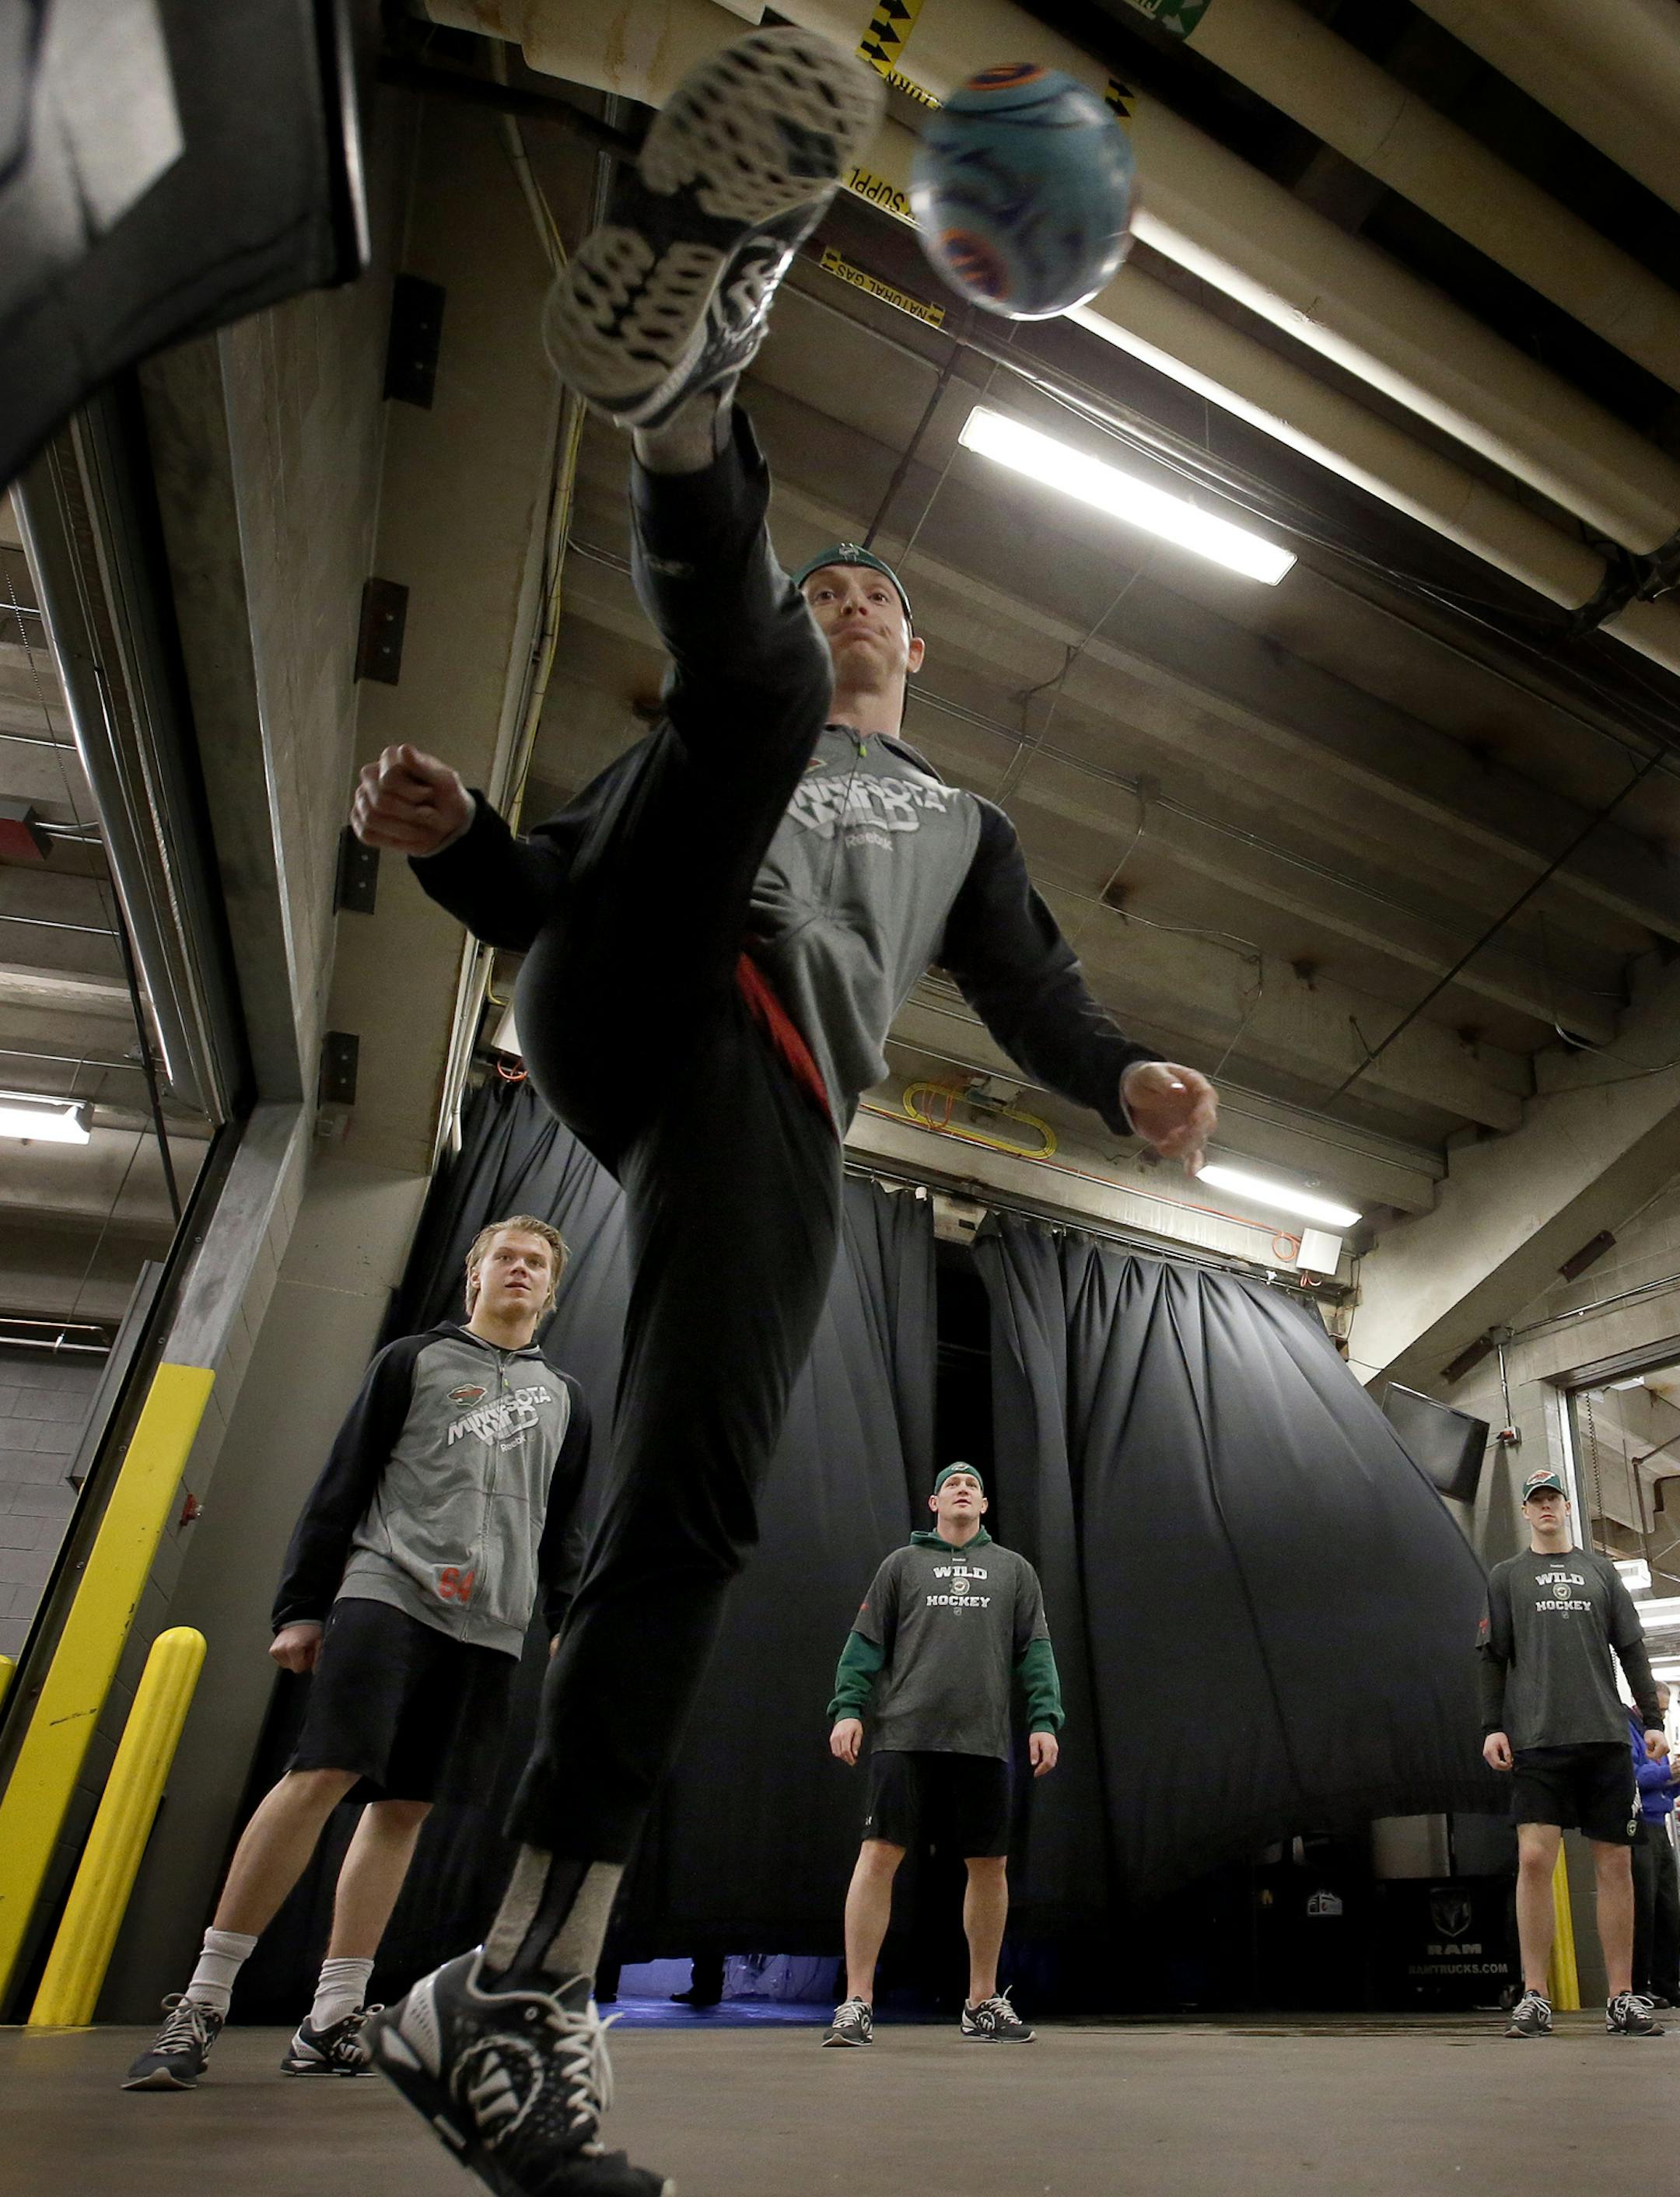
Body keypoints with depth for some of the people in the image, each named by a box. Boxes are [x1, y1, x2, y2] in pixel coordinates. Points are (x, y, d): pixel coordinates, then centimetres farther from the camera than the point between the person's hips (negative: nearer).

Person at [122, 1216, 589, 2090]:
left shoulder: (563, 1397, 18)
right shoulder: (411, 1360, 10)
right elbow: (340, 1489, 7)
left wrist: (570, 1625, 10)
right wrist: (300, 1608, 2)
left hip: (491, 1627, 3)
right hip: (388, 1592, -3)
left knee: (404, 1806, 3)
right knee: (319, 1778, -13)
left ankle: (329, 2021, 13)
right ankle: (201, 2002, 0)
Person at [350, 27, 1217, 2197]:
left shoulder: (959, 818, 37)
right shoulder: (733, 729, 31)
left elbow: (1038, 995, 24)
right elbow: (538, 894, 21)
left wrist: (1128, 1081, 3)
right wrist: (452, 833, -1)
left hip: (775, 1097, 0)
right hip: (626, 1009, 0)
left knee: (687, 1505, -15)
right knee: (752, 682, -17)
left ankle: (508, 2002, -8)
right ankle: (682, 367, -47)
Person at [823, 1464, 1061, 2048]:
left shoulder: (1014, 1570, 16)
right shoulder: (902, 1564, 12)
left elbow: (1035, 1650, 12)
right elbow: (866, 1642, 8)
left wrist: (1045, 1720, 1)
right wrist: (847, 1708, -3)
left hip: (983, 1742, 2)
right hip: (905, 1736, -2)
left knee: (989, 1867, 7)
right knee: (878, 1855, -7)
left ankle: (983, 2003, 25)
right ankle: (857, 2004, 4)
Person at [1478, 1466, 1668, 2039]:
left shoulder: (1600, 1571, 15)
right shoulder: (1506, 1577, 11)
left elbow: (1632, 1649, 12)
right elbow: (1492, 1658, 7)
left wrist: (1652, 1719, 2)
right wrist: (1492, 1727, -1)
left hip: (1606, 1736, 2)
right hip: (1537, 1739, -2)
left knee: (1615, 1863, 3)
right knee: (1534, 1859, -8)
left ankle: (1622, 1999, 13)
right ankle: (1534, 1997, -2)